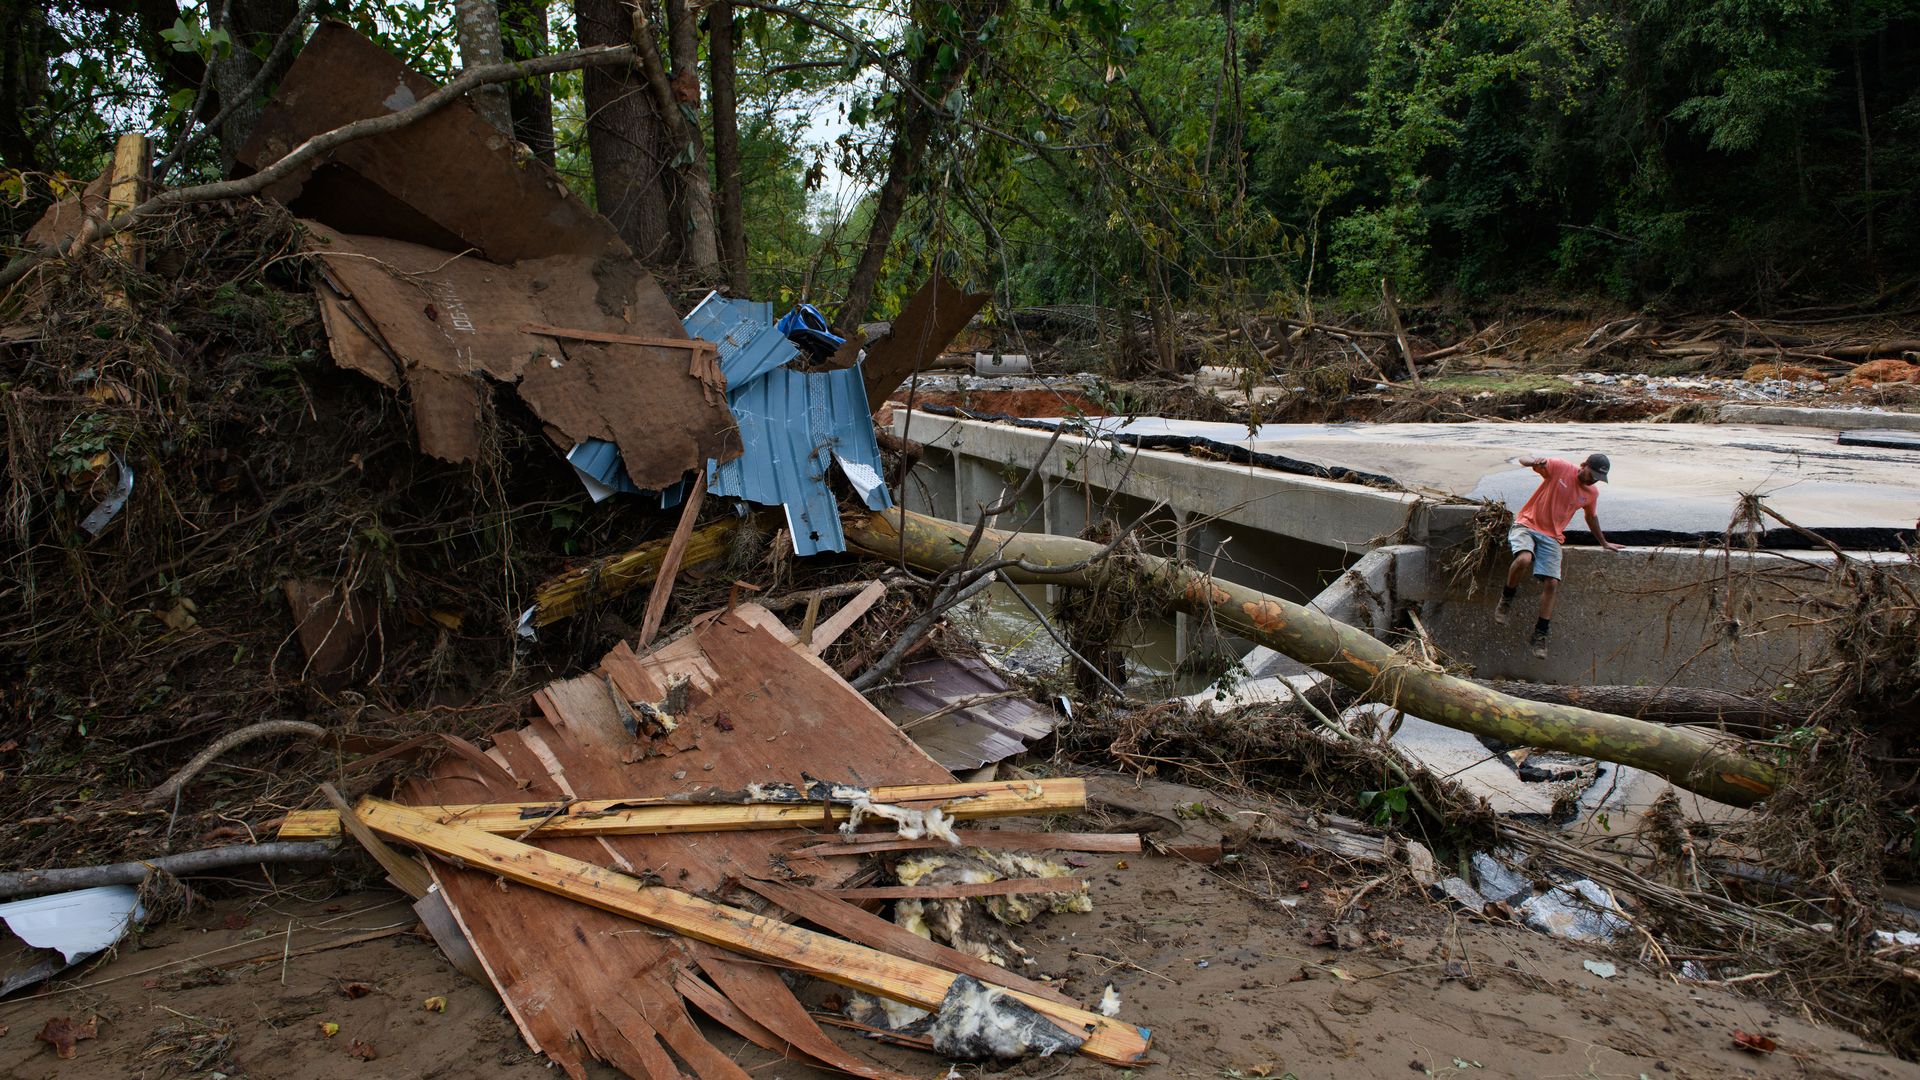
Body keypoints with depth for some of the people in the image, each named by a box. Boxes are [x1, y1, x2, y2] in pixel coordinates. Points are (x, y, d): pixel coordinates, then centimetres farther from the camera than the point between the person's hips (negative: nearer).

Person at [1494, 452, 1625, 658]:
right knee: (1524, 559, -36)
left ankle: (1540, 635, 2)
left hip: (1552, 537, 5)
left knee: (1551, 583, -9)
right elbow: (1524, 460, -17)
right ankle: (1506, 599, -9)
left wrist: (1604, 543, 37)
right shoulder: (1560, 468, -10)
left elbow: (1591, 517, 27)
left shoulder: (1592, 493, 7)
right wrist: (1535, 462, -42)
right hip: (1527, 524, -5)